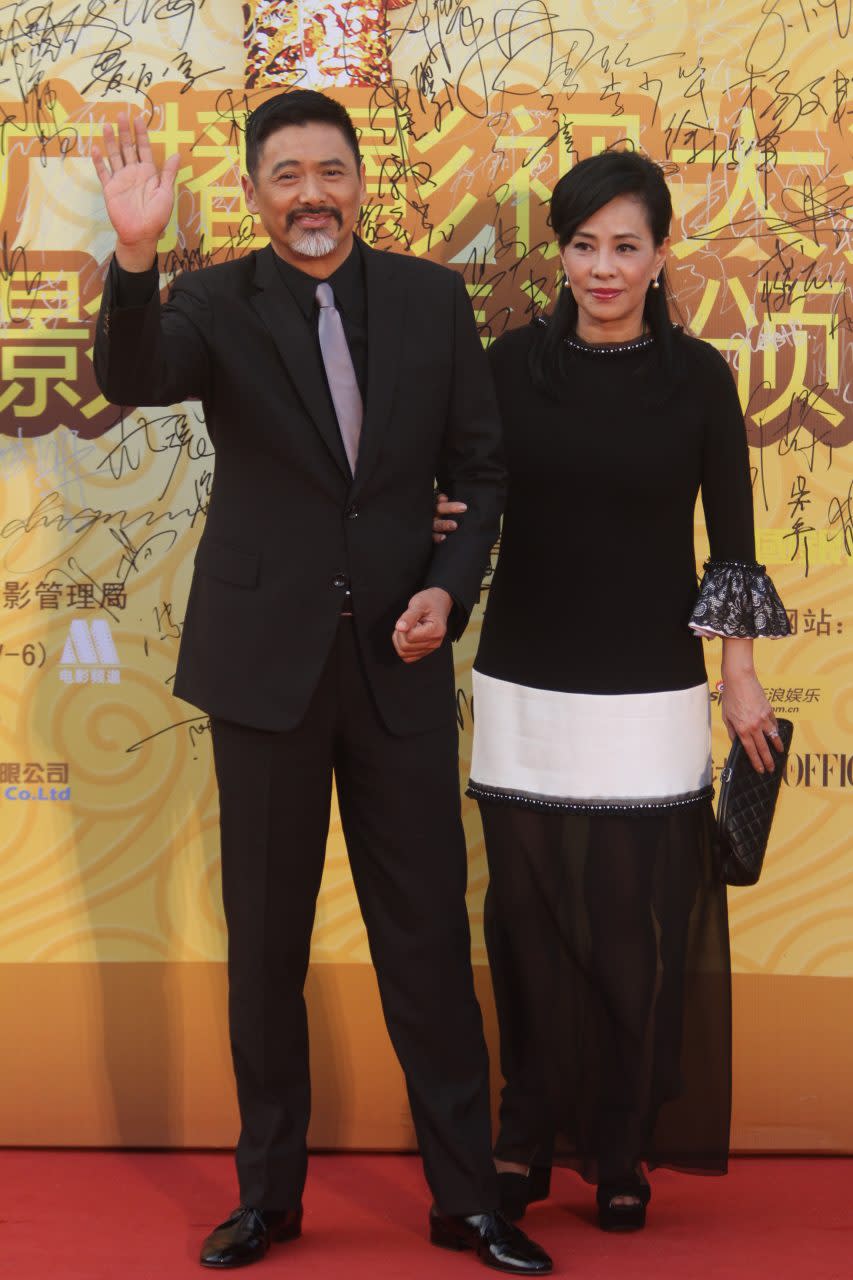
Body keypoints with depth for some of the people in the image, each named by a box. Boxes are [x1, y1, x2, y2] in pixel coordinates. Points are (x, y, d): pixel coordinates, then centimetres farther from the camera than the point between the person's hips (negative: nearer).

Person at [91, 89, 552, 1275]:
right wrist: (136, 254, -40)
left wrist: (450, 587, -8)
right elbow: (131, 378, -24)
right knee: (265, 939, 10)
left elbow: (481, 469, 7)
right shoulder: (217, 303, -3)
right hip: (267, 658, -1)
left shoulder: (433, 298, 2)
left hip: (401, 657, 1)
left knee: (430, 934, 6)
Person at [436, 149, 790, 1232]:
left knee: (640, 924, 1)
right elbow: (473, 501, 9)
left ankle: (624, 1148, 16)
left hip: (650, 695, -1)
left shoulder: (697, 376, -1)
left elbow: (731, 537, 3)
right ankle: (530, 1133, 21)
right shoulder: (514, 362, 2)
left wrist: (741, 675, 3)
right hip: (525, 686, 1)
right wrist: (444, 524, -13)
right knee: (529, 913, 6)